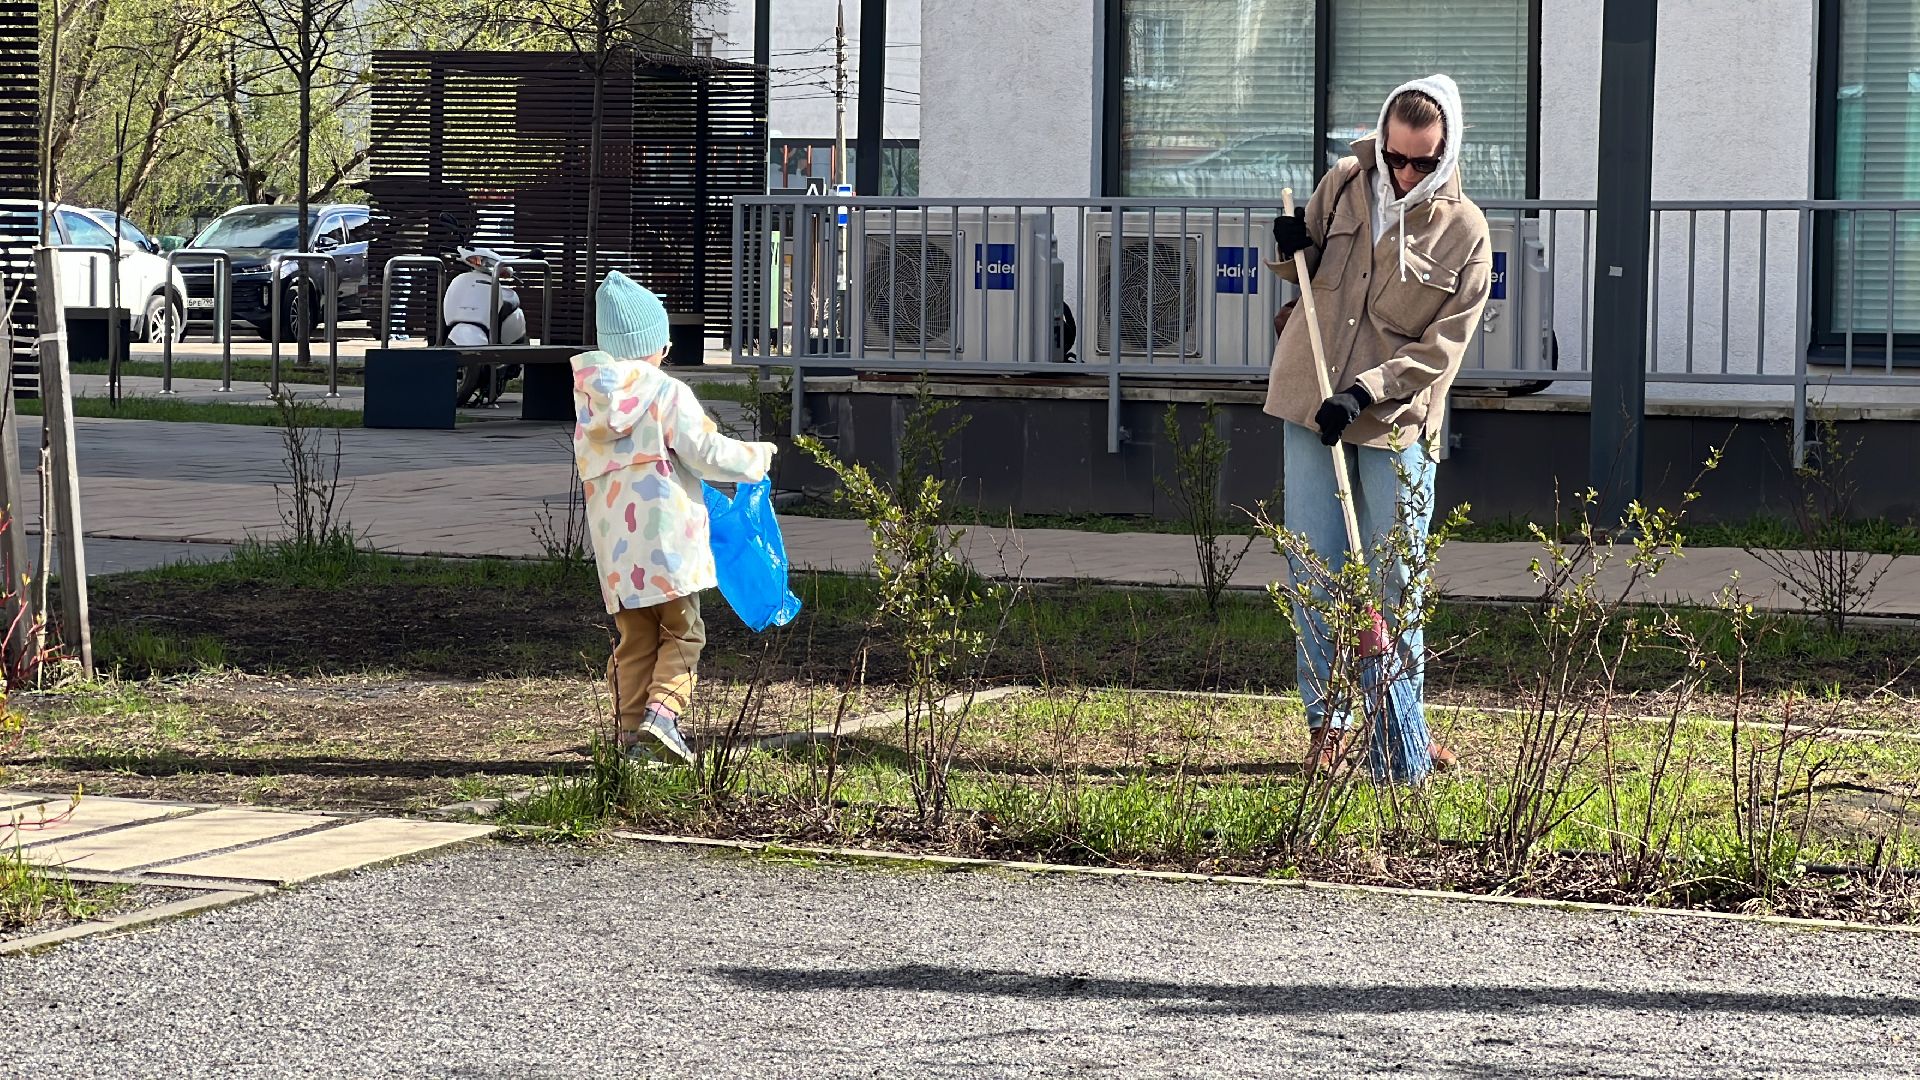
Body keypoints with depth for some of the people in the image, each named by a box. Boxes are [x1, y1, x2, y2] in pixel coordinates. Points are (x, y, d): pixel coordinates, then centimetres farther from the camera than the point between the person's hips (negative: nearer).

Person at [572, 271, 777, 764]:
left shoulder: (589, 398, 8)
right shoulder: (667, 394, -8)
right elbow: (708, 453, -7)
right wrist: (758, 456, 11)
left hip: (614, 545, 5)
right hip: (666, 537, -5)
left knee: (635, 641, 13)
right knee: (682, 632, 5)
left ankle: (630, 732, 9)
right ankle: (662, 712, -13)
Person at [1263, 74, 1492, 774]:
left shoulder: (1464, 230, -6)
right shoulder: (1346, 183, 2)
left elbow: (1442, 348, -10)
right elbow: (1305, 268, 19)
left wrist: (1366, 392, -20)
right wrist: (1293, 249, -5)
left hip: (1397, 419, -2)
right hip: (1310, 403, 2)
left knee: (1396, 578, 3)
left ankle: (1401, 722, 15)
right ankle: (1327, 723, 10)